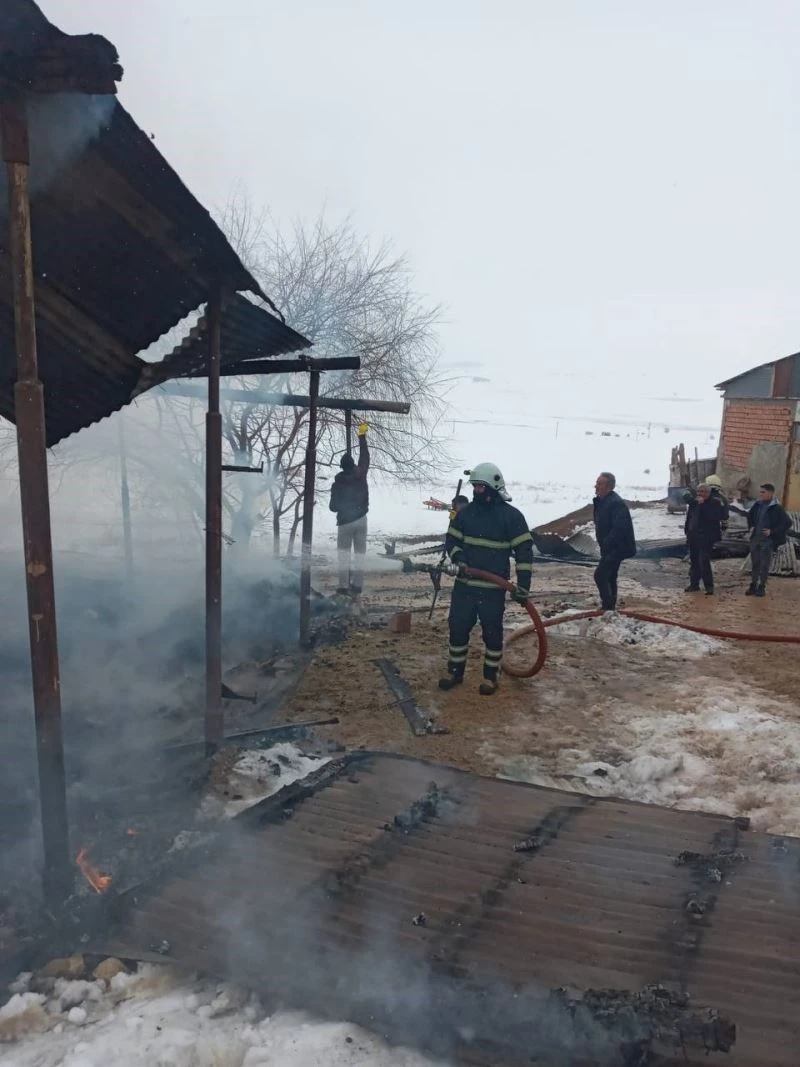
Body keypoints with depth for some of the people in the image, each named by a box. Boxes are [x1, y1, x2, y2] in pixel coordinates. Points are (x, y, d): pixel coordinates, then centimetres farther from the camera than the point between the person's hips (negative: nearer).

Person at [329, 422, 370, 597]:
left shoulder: (337, 484, -8)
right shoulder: (360, 474, -6)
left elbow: (333, 507, -5)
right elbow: (365, 456, 8)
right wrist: (362, 436, 15)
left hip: (344, 522, -1)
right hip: (360, 519, 2)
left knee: (344, 553, 8)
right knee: (359, 552, 6)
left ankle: (344, 586, 1)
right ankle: (357, 586, 2)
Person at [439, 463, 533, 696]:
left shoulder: (511, 515, -8)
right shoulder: (466, 512, 4)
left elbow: (524, 551, -9)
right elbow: (451, 540, 10)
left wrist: (523, 585, -15)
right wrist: (459, 558, -13)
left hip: (493, 588, -4)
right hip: (464, 584, 4)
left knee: (492, 633, 6)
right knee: (458, 628, 10)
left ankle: (490, 677, 21)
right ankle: (455, 672, 26)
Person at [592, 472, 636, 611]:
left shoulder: (616, 503, -22)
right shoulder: (602, 501, 10)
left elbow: (619, 528, -30)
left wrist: (606, 544, -27)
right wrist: (603, 545, 13)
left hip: (616, 548, -11)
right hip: (610, 548, 11)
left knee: (600, 575, -16)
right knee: (609, 578, 16)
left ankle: (608, 607, -11)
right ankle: (610, 607, 26)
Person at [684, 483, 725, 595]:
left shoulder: (715, 503, -7)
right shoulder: (693, 503, 11)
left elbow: (715, 516, -24)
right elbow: (688, 518, 20)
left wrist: (703, 504, -24)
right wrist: (687, 532, 16)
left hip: (706, 537, -6)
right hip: (693, 536, 6)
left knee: (704, 562, -12)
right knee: (694, 561, 12)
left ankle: (709, 586, -6)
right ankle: (694, 583, 22)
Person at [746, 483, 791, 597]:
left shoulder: (776, 508, -12)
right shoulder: (757, 505, 3)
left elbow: (787, 524, -11)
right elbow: (750, 516, 23)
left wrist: (772, 532, -15)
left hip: (767, 541, -5)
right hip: (755, 539, 5)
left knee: (765, 565, 3)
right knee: (755, 564, 11)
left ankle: (762, 587, 13)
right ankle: (753, 585, 20)